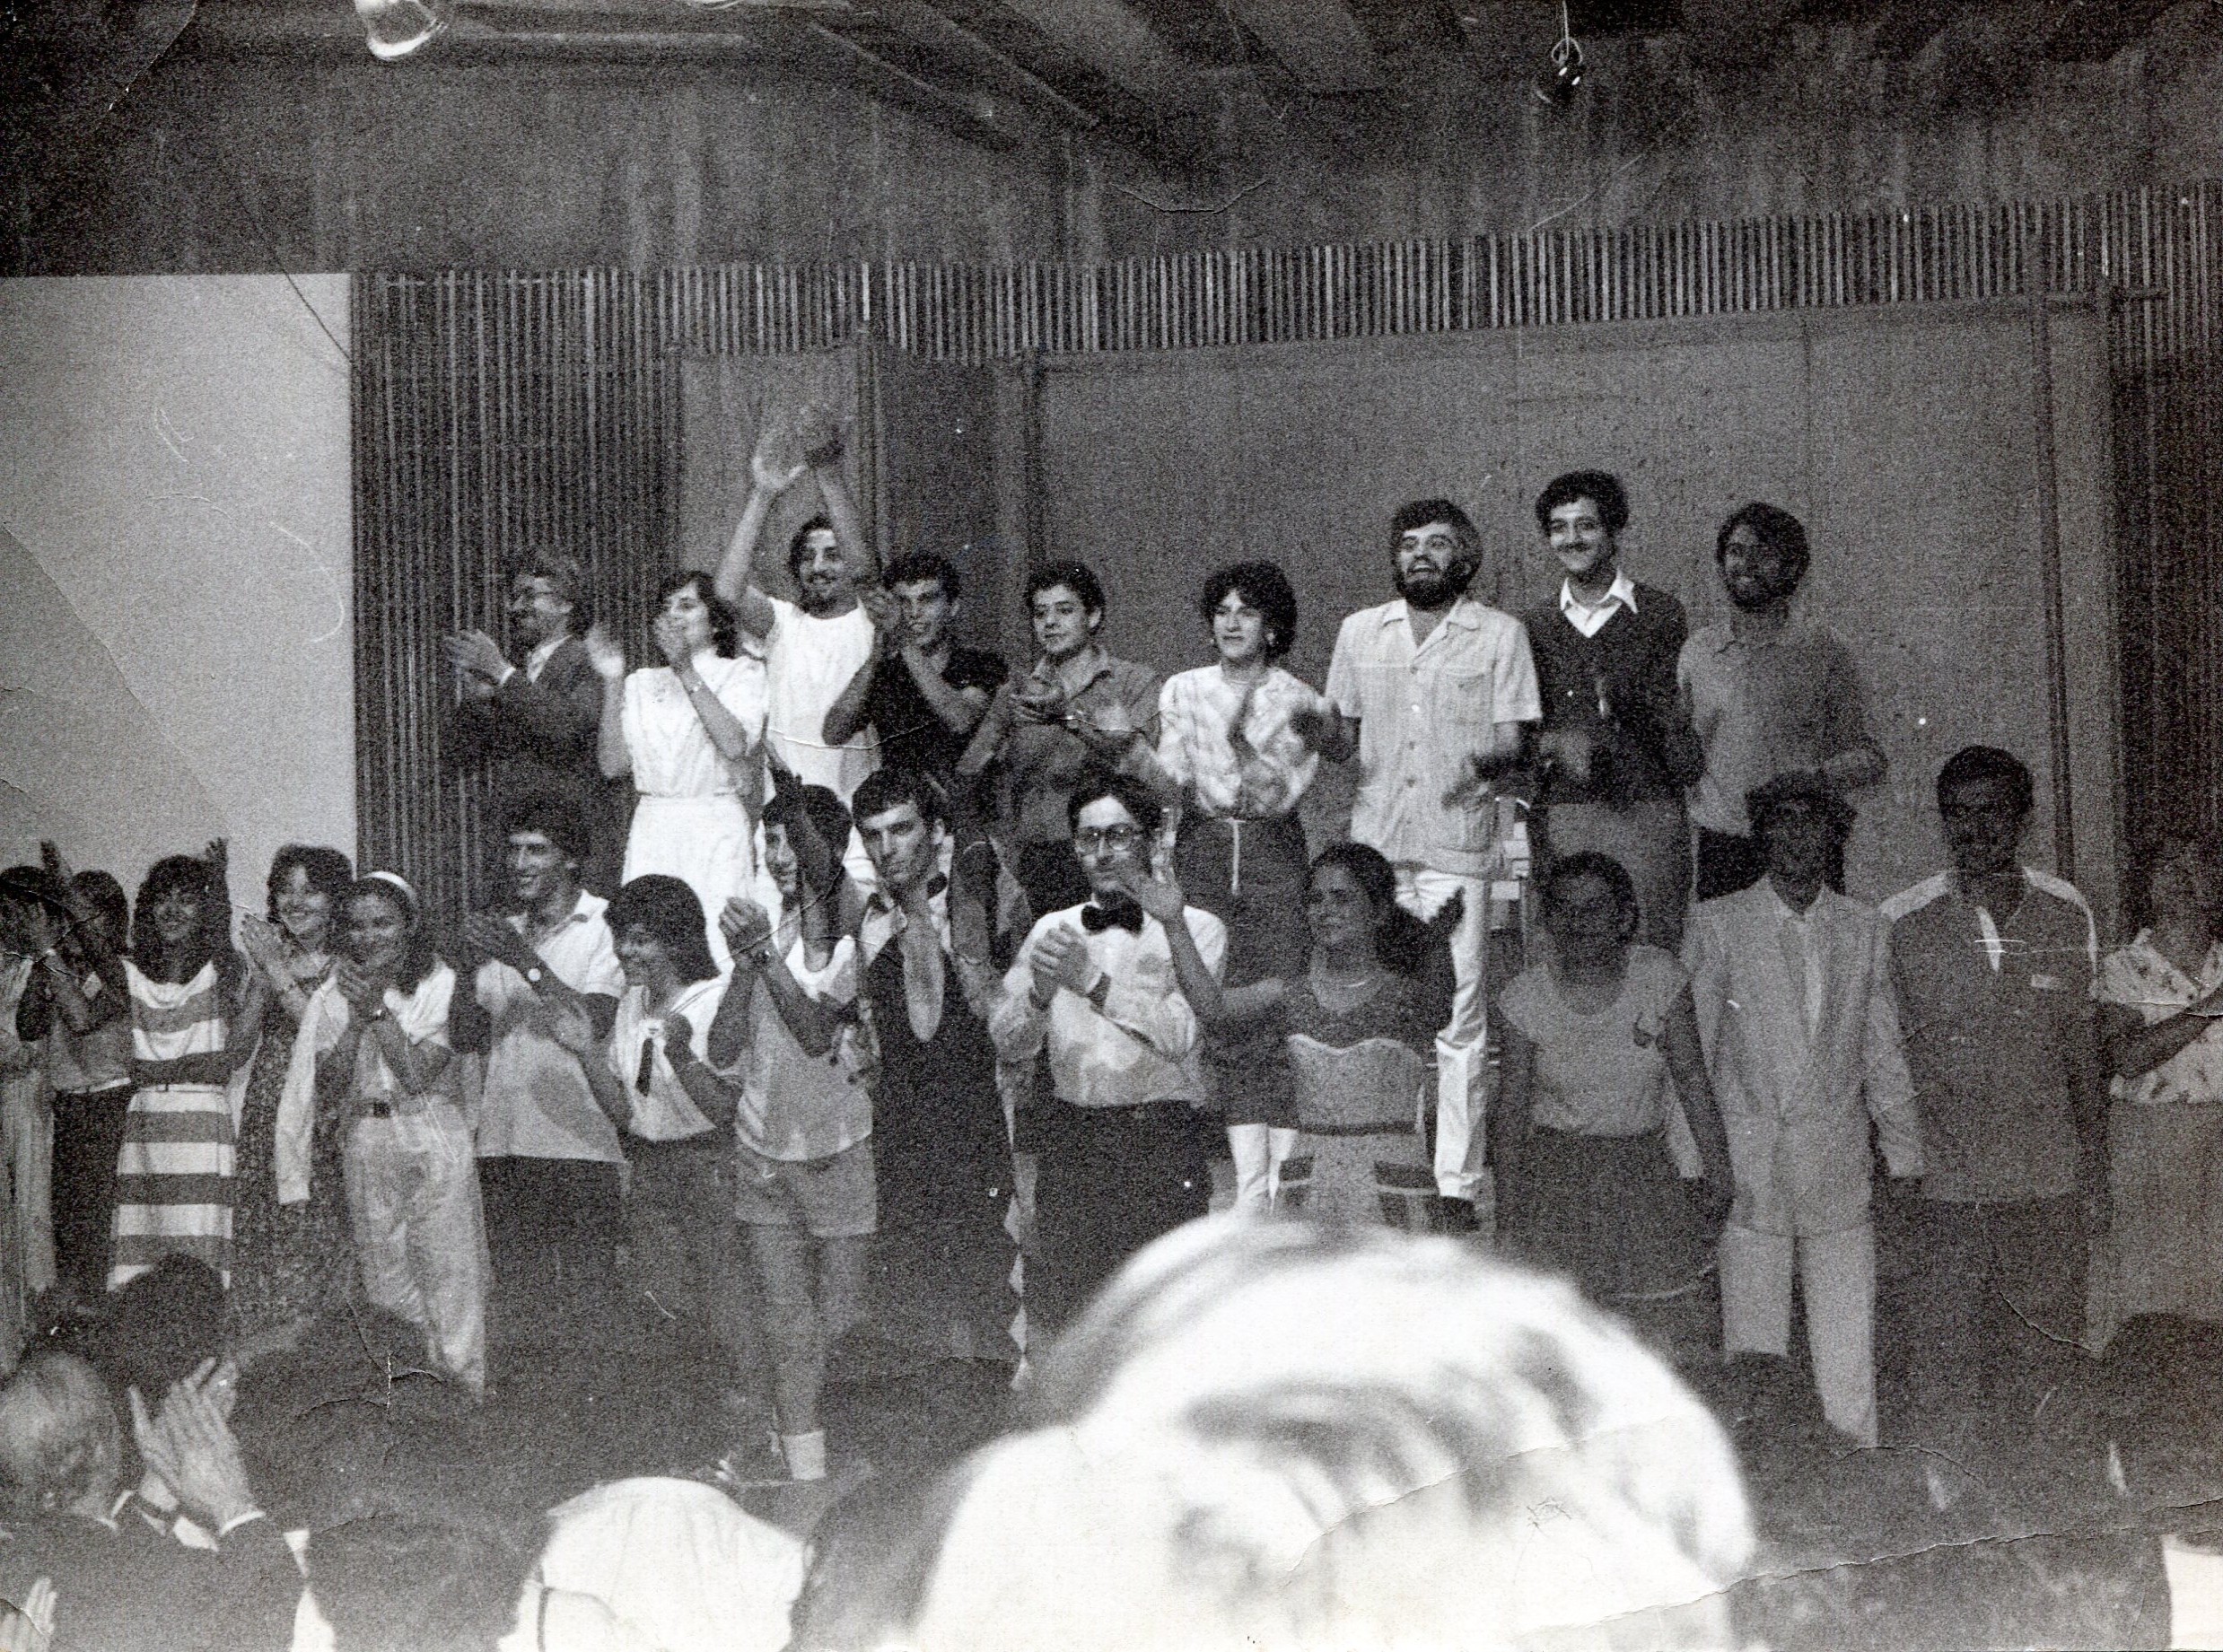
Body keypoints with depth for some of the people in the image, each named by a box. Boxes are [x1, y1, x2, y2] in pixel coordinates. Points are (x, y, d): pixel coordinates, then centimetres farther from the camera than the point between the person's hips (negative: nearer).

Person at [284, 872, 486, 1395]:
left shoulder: (438, 982, -2)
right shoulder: (331, 997, 7)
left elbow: (418, 1075, -11)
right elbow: (328, 1091, -2)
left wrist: (379, 1008, -16)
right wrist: (357, 1018, -12)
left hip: (434, 1140, -3)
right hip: (364, 1145, 3)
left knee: (449, 1275, -6)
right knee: (385, 1288, 3)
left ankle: (469, 1391, 2)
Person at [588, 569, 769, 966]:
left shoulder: (743, 673, 6)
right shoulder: (643, 683, 17)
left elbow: (736, 744, -13)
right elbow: (613, 765, 7)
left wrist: (687, 672, -13)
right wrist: (612, 683, 1)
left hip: (715, 832, -3)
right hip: (651, 832, 3)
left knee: (716, 944, -10)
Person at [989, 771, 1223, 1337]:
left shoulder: (1195, 929, 3)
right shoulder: (1052, 929, 15)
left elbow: (1181, 1035, -11)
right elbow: (1007, 1042, 8)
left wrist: (1096, 984, -20)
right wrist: (1040, 993, -12)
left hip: (1160, 1145, -3)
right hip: (1071, 1137, 3)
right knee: (1055, 1308, -1)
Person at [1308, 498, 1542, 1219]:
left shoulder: (1500, 634, 6)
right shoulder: (1360, 632, 16)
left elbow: (1512, 741, 2)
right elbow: (1344, 739, 17)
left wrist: (1486, 761, -20)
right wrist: (1317, 730, -5)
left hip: (1456, 845, -3)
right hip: (1374, 842, 3)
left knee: (1457, 1018, -5)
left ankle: (1456, 1184, -1)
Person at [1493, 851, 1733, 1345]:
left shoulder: (1659, 977, -4)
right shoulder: (1525, 998, -5)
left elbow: (1693, 1081, 0)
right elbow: (1511, 1106, 1)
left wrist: (1716, 1175, -1)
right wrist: (1509, 1206, 0)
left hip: (1646, 1171, 1)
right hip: (1558, 1176, -1)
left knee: (1660, 1334, -3)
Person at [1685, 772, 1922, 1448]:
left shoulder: (1865, 930, 11)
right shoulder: (1717, 923, 3)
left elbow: (1884, 1052, 13)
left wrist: (1904, 1158, 10)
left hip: (1839, 1169, 2)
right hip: (1746, 1160, -2)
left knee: (1849, 1350, 2)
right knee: (1752, 1343, -1)